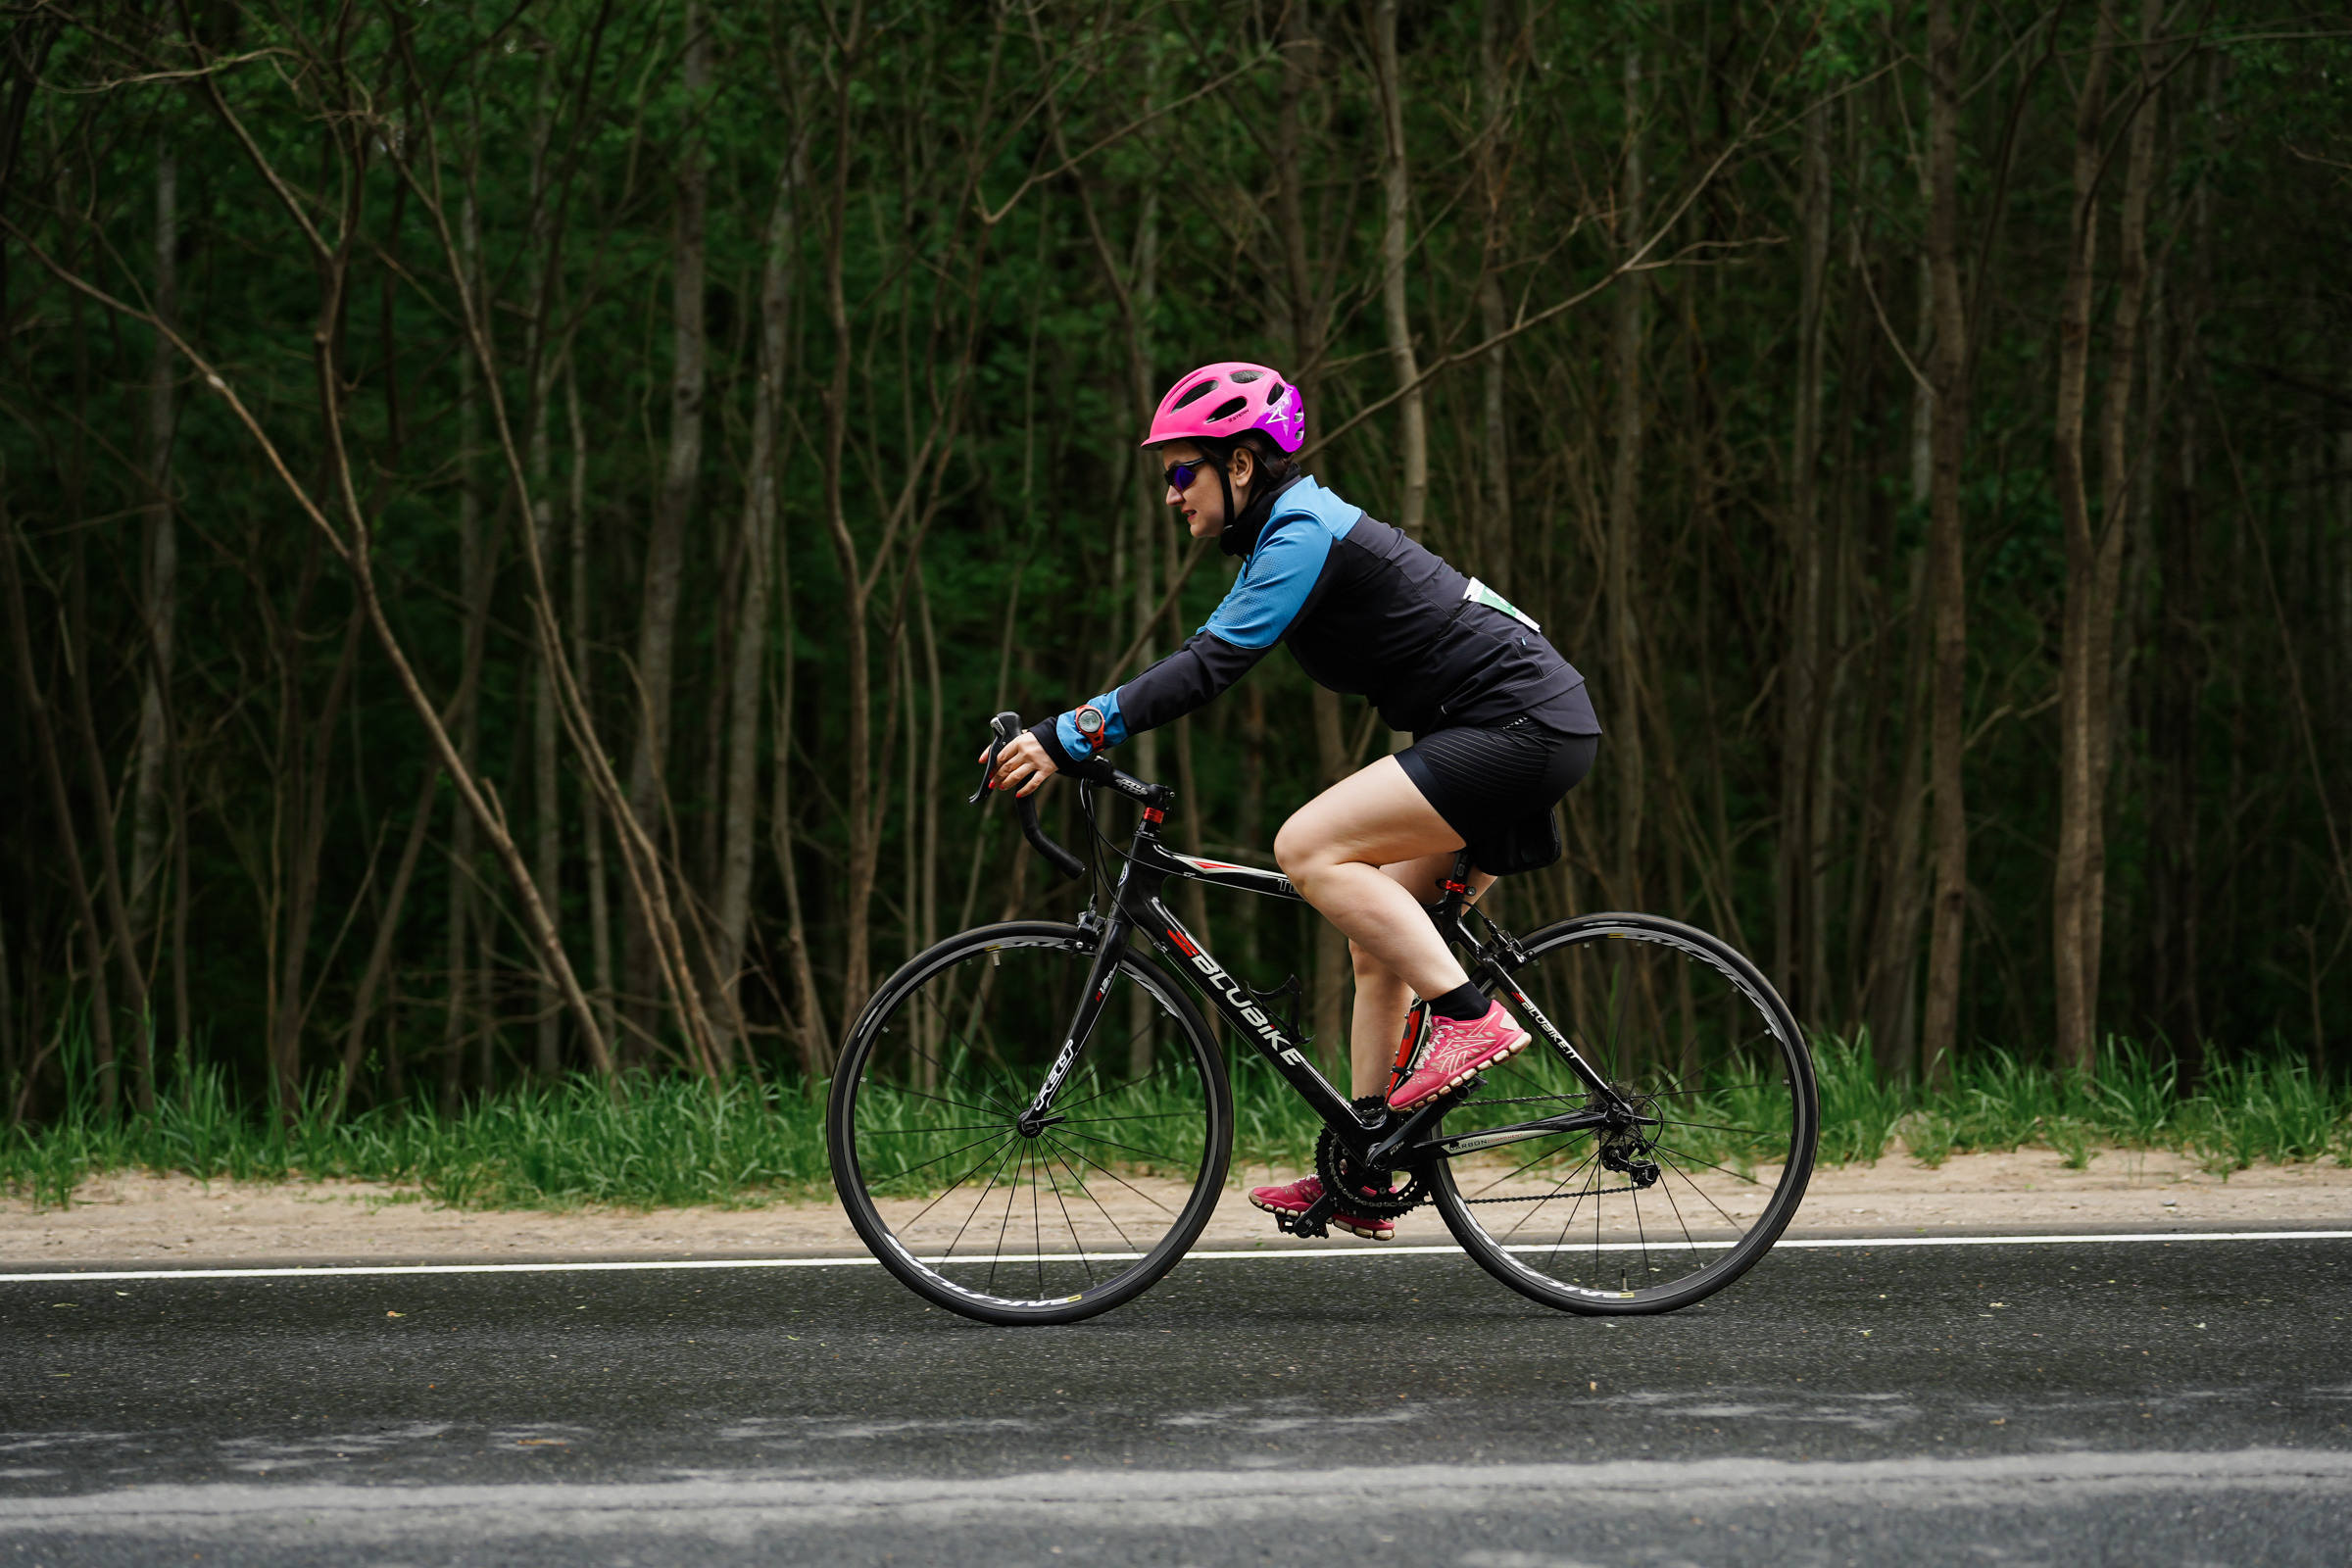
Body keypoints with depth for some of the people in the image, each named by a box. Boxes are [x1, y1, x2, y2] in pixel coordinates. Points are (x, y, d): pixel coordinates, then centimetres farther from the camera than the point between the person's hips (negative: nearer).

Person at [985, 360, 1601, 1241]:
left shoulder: (1306, 533, -16)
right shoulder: (1284, 535, 16)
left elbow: (1213, 664, -24)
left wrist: (1072, 739, -26)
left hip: (1523, 727, -11)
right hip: (1502, 735, 11)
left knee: (1309, 848, -19)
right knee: (1378, 941, 10)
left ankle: (1469, 1016, -16)